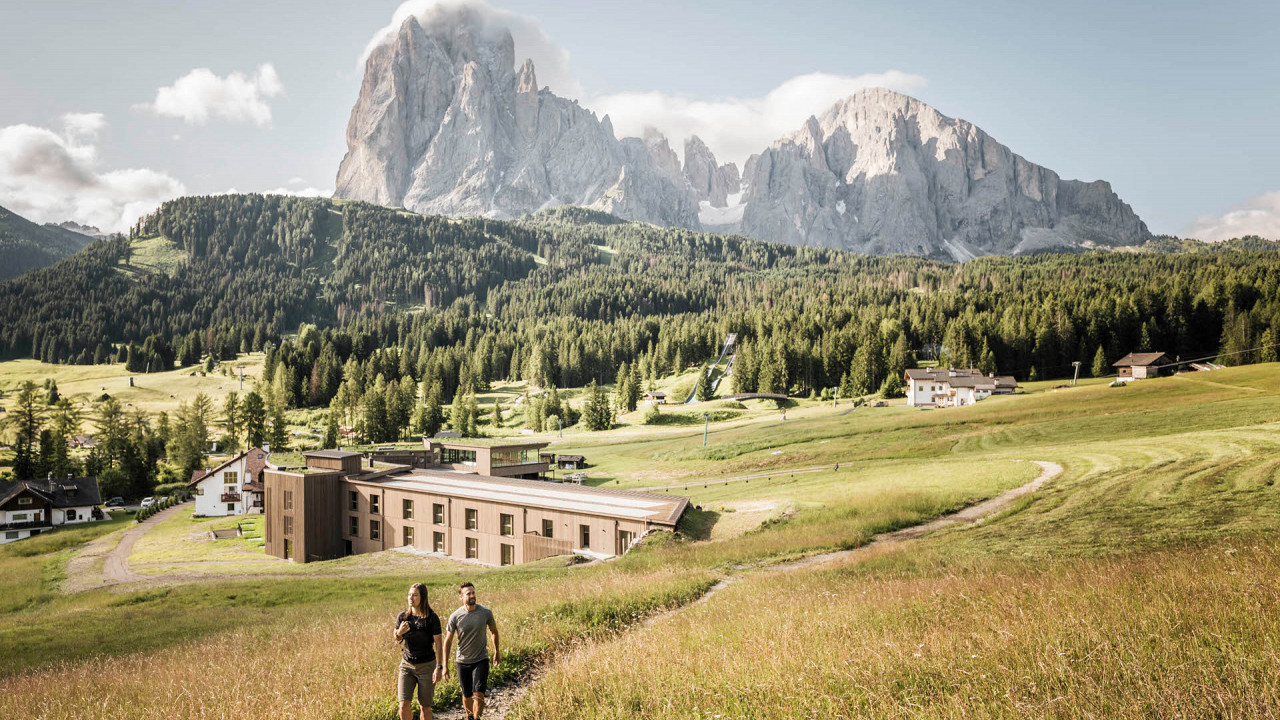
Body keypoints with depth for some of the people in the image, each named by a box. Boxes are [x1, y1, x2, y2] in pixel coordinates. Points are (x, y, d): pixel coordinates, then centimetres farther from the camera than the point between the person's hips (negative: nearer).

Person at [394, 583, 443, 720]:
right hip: (407, 665, 2)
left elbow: (438, 644, -9)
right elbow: (397, 639, 11)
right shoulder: (403, 617, -3)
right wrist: (399, 633, -12)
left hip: (427, 666, -2)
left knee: (425, 707, 5)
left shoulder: (432, 618, -12)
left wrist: (438, 667, -15)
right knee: (404, 705, -8)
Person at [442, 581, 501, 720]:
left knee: (478, 695, -12)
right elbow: (448, 641, -3)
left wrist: (497, 652, 18)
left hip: (481, 660, -1)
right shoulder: (455, 616, -12)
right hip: (463, 662, 1)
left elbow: (494, 631, 8)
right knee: (467, 696, 14)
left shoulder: (486, 612, -10)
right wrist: (445, 666, -3)